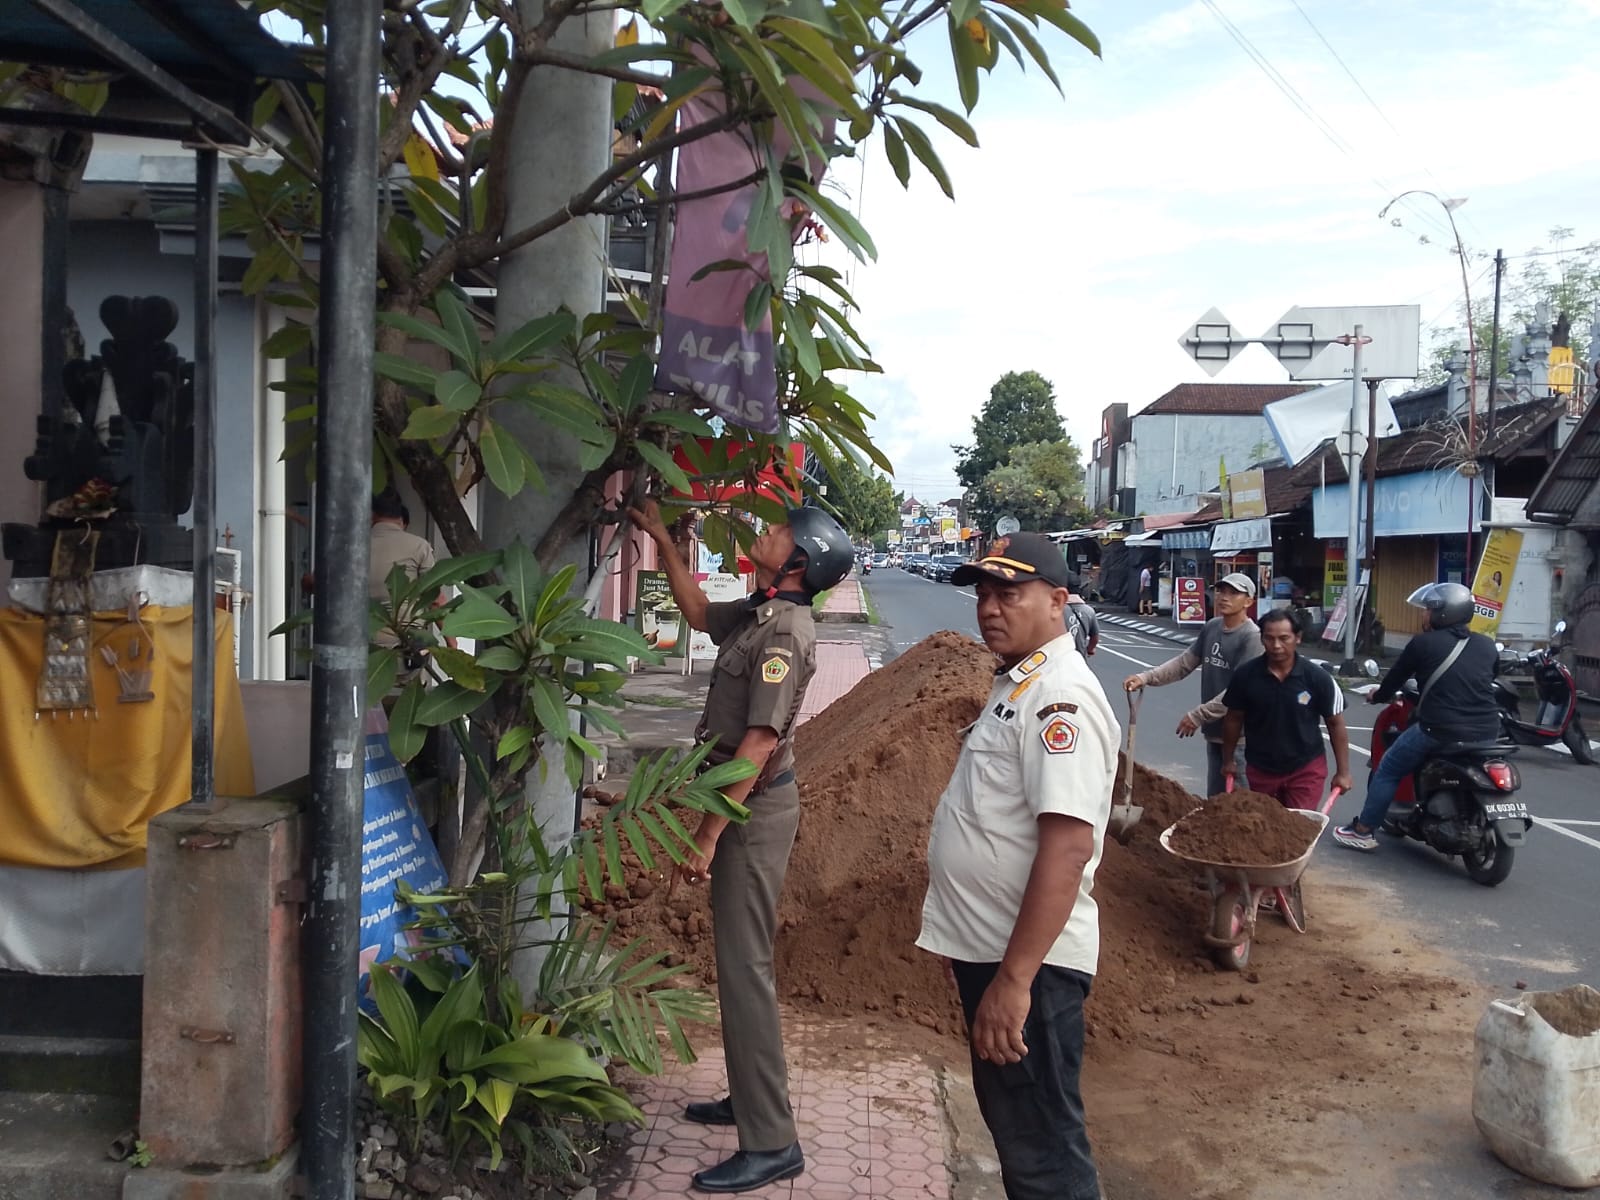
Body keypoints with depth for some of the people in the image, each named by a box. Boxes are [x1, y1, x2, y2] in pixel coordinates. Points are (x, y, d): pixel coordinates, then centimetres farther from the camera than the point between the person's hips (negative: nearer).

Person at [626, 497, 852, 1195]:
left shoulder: (785, 633, -19)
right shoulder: (756, 612, 9)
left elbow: (758, 745, -24)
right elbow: (698, 613, 31)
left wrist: (708, 835, -24)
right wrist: (661, 539, 25)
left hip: (755, 805, -10)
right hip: (740, 798, 10)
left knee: (744, 965, -9)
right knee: (738, 956, 18)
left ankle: (771, 1143, -3)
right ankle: (750, 1096, 31)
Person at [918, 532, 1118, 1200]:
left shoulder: (1060, 698, -20)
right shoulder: (1016, 683, 11)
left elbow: (1068, 846, -28)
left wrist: (1014, 978, -30)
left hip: (1027, 961, -10)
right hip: (988, 946, 10)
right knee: (1011, 1124, 22)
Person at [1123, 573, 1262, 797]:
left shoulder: (1252, 636, -16)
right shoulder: (1211, 627, 8)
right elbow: (1184, 662, 9)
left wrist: (1198, 715, -19)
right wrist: (1145, 677, -7)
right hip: (1214, 731, 8)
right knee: (1214, 798, 18)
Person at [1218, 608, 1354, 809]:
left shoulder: (1317, 678, -13)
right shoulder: (1245, 675, -10)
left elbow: (1335, 724, -3)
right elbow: (1234, 718, 3)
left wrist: (1343, 772, -2)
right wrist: (1228, 760, 8)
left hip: (1306, 769, -2)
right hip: (1260, 769, 2)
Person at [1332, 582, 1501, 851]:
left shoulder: (1423, 643, -3)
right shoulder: (1488, 646, 11)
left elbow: (1395, 678, 7)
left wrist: (1378, 695, 28)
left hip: (1442, 730, -5)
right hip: (1487, 733, 6)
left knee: (1388, 769, 12)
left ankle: (1363, 831, 14)